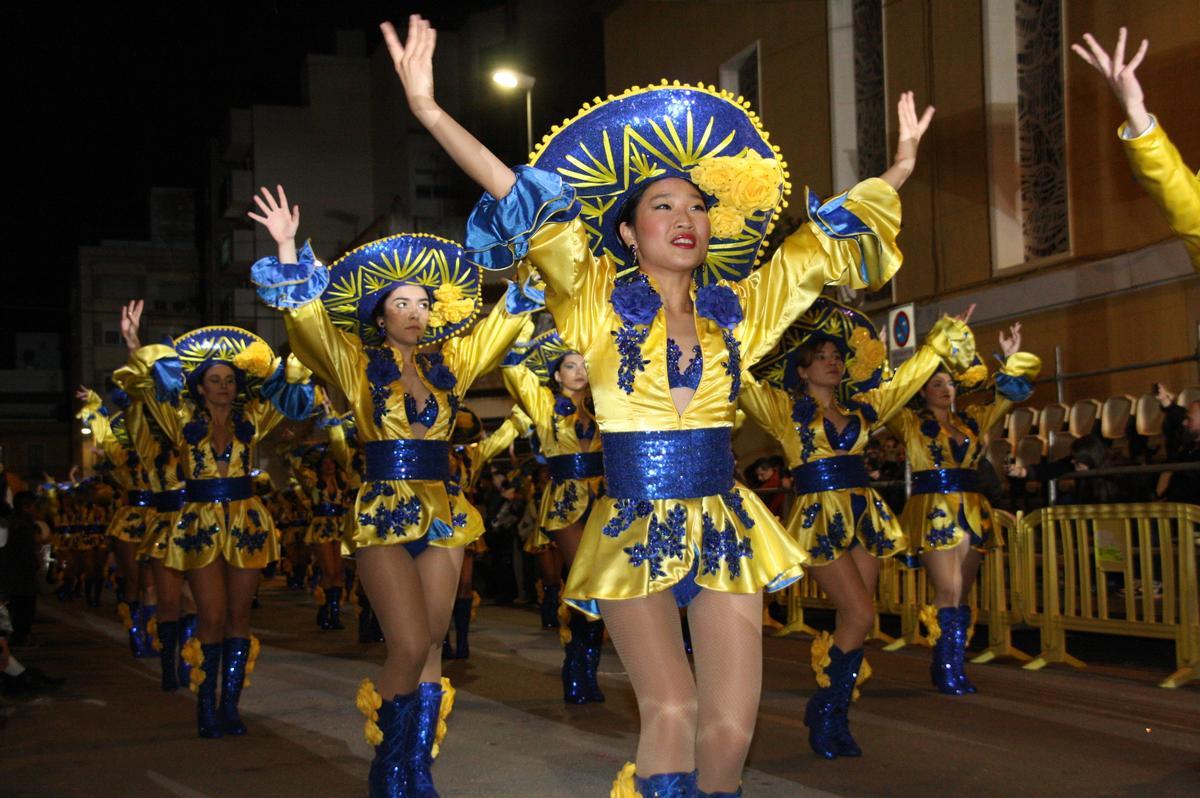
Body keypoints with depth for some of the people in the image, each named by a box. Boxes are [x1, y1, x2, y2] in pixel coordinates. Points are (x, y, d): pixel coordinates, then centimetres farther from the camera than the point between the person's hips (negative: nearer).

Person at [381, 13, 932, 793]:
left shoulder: (734, 309, 9)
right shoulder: (601, 303, -1)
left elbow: (825, 246, 18)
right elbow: (524, 205, -12)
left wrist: (898, 170, 20)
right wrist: (430, 112, -20)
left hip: (725, 528, 3)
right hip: (636, 531, -3)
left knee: (729, 730, -3)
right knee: (672, 713, -15)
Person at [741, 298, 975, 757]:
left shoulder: (861, 408, 16)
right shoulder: (784, 409, 3)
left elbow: (906, 378, 24)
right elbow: (740, 382, -6)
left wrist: (941, 343, 26)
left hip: (864, 517, 5)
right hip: (819, 520, -5)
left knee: (855, 621, 1)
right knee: (860, 615, -15)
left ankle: (835, 719, 9)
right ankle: (824, 710, 1)